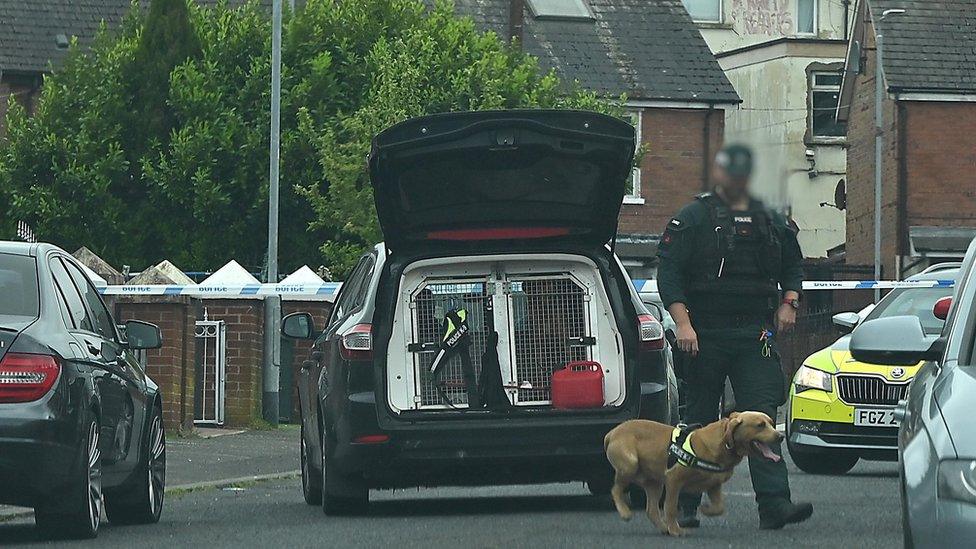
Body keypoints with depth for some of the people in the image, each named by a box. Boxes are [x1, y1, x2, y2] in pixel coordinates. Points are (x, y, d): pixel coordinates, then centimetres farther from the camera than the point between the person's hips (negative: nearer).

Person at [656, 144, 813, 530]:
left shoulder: (770, 223, 16)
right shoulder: (691, 220, 3)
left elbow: (792, 267, 28)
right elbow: (669, 274, -4)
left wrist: (790, 301, 7)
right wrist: (682, 323, -15)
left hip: (754, 337, 2)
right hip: (705, 335, -2)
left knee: (762, 417, -9)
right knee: (700, 421, 4)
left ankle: (774, 504, -18)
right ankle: (684, 506, 12)